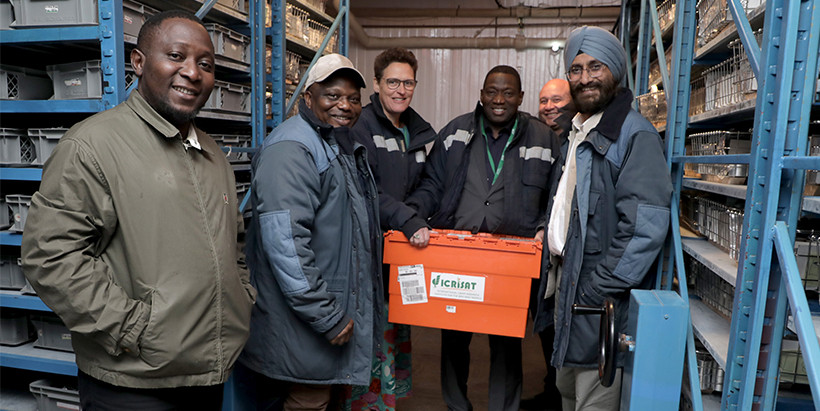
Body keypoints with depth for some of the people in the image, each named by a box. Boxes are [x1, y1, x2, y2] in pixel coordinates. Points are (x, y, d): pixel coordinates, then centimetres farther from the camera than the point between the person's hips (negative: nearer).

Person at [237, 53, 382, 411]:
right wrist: (326, 317, -24)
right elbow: (285, 244, -28)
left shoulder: (347, 147, 13)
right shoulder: (291, 150, -20)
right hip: (307, 325, -9)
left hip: (344, 308, 9)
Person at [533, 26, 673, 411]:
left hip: (600, 297, -8)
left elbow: (646, 224, -23)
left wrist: (600, 287, -21)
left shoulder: (634, 134, -15)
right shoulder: (576, 134, 15)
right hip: (567, 282, 9)